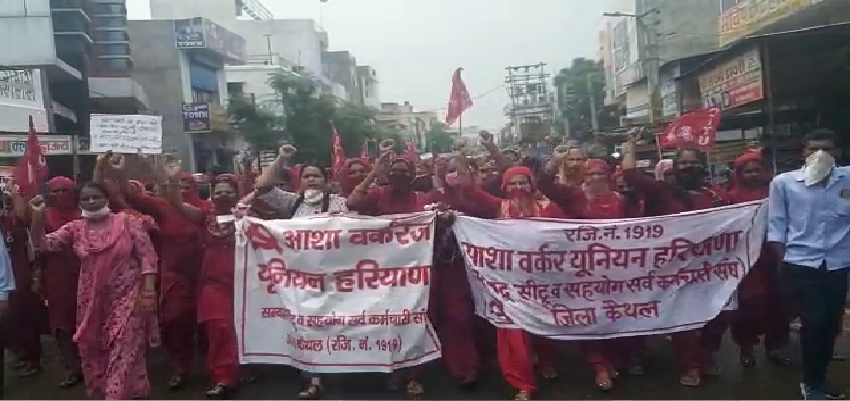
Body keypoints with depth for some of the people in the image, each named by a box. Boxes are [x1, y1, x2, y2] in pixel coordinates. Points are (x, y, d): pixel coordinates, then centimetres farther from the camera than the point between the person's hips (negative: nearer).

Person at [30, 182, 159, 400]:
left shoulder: (128, 222, -5)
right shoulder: (75, 228, 6)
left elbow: (147, 255, -6)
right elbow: (43, 243, -1)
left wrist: (149, 289, -13)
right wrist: (38, 215, -15)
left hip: (127, 297, -4)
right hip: (91, 300, 4)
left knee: (124, 351, -5)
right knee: (93, 351, 14)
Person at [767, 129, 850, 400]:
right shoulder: (784, 182, -3)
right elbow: (776, 225, 1)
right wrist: (784, 259, -1)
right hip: (800, 265, -2)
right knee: (815, 322, -6)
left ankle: (819, 378, 31)